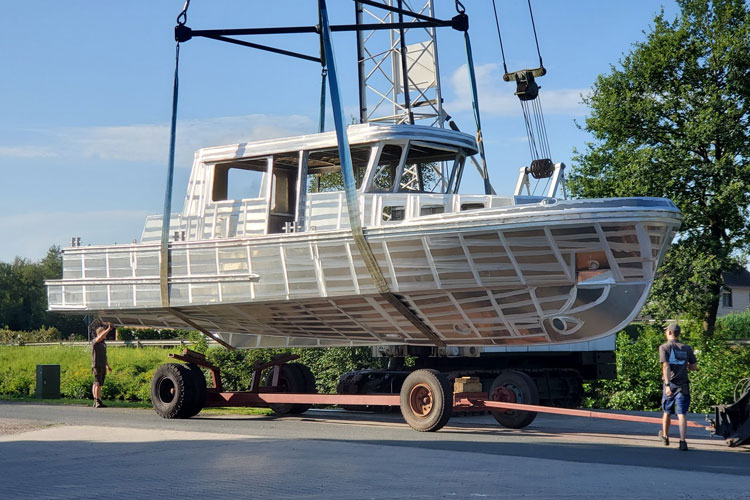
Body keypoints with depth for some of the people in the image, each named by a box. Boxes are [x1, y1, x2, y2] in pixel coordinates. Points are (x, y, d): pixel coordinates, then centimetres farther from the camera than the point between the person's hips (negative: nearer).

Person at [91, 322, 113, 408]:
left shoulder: (104, 343, 18)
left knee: (97, 384, 9)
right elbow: (101, 337, -30)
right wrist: (109, 329, -33)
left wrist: (108, 366, 24)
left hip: (102, 366, 8)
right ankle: (97, 402, -17)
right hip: (96, 366, -8)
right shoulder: (95, 341, -7)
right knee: (98, 384, -13)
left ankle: (96, 402, 11)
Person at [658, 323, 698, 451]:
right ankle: (682, 441, -18)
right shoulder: (687, 349, 7)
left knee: (667, 411, 17)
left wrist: (667, 384, -21)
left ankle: (665, 436, 36)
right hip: (683, 385, 2)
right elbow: (694, 367, 10)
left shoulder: (664, 347, -3)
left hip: (670, 384, -1)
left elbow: (666, 366, -14)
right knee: (682, 414, -4)